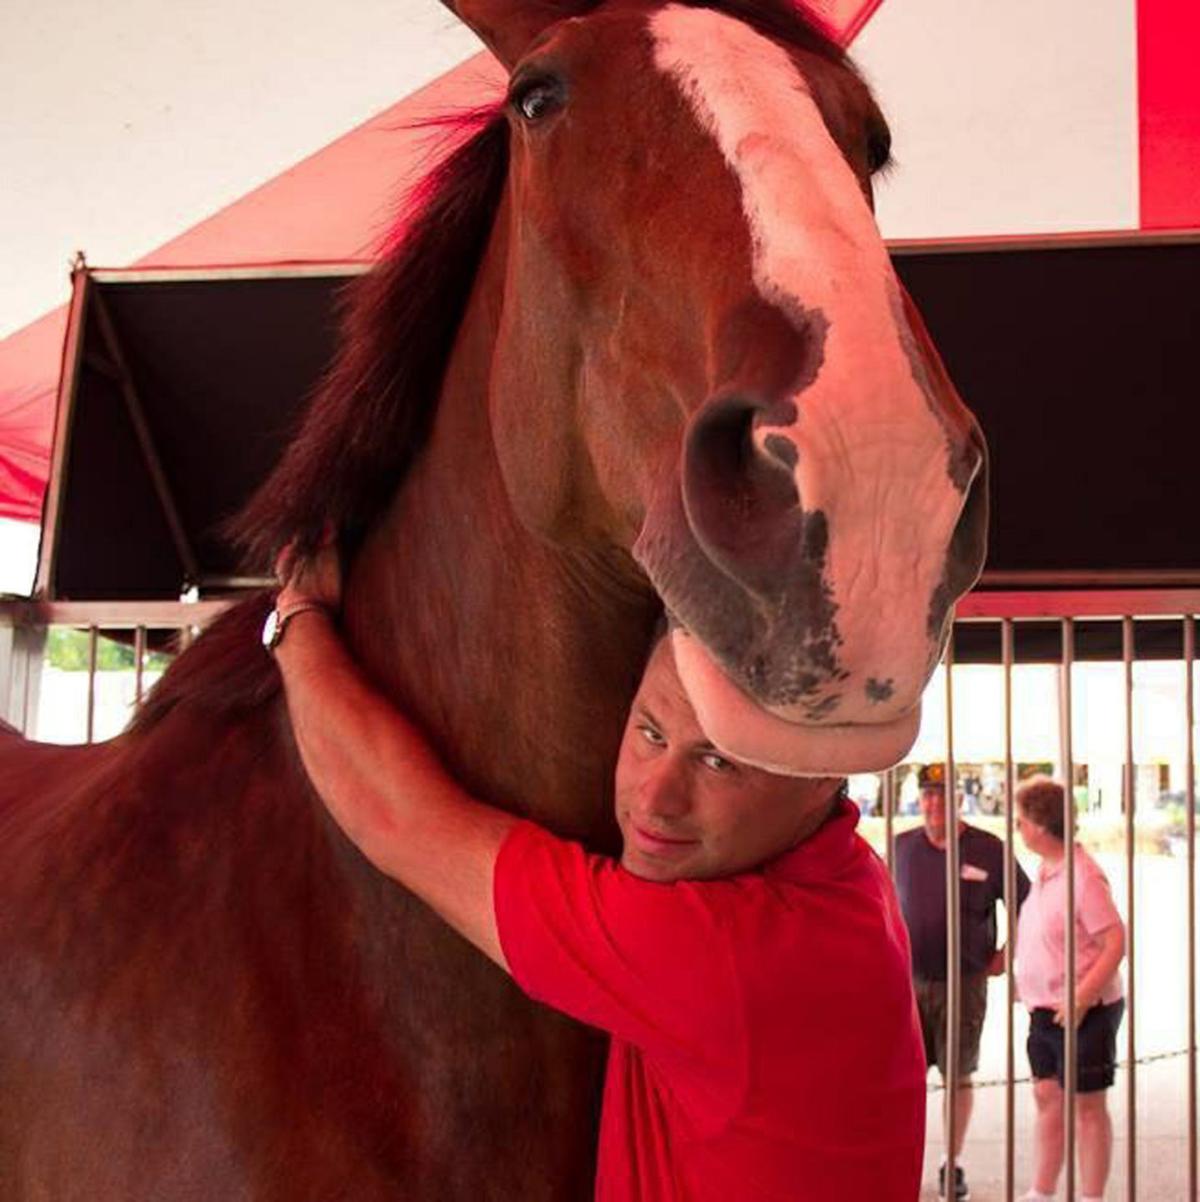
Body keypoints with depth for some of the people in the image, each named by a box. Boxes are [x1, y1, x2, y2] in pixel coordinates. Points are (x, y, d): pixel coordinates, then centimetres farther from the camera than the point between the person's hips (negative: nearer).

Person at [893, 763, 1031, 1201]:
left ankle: (953, 1165, 19)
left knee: (959, 1075, 6)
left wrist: (1005, 955, 0)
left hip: (964, 982, -2)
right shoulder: (902, 847, 3)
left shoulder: (988, 850, -5)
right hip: (907, 980, 2)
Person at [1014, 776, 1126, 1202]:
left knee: (1087, 1105, 4)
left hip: (1084, 1012, -8)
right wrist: (1027, 985, 13)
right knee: (1047, 1098, 13)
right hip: (1044, 1009, 8)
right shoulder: (1044, 871, 8)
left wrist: (1082, 997, -24)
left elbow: (1116, 941, -22)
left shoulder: (1083, 875, -19)